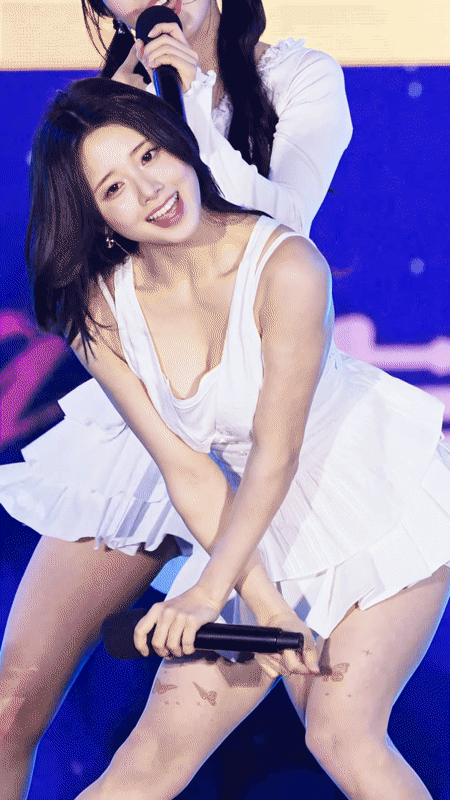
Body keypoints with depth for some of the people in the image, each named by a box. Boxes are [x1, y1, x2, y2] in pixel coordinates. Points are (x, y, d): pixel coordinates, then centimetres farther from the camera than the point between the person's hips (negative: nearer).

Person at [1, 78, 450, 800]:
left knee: (341, 734, -15)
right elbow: (185, 468, -11)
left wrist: (210, 591, -19)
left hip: (383, 492, -4)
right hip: (268, 515, 4)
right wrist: (263, 602, -17)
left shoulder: (286, 265, -26)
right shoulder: (98, 308, -12)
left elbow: (276, 452, -21)